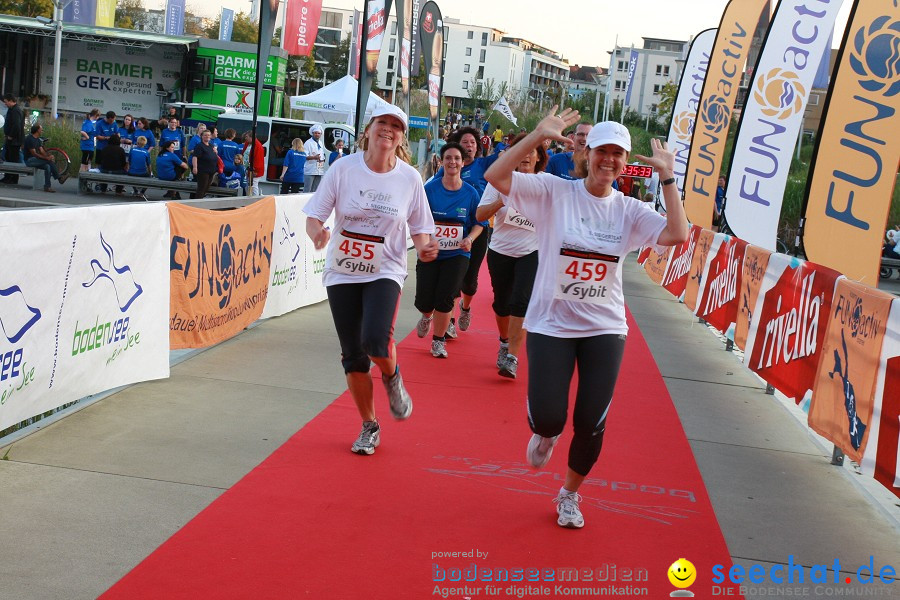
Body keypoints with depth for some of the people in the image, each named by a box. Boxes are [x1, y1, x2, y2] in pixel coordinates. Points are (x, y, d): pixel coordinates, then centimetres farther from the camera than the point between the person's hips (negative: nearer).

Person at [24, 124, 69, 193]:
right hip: (29, 160, -9)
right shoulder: (30, 139, -15)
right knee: (49, 161, -25)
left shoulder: (38, 139, 15)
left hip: (36, 160, 9)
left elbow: (42, 151, 7)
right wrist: (46, 158, -27)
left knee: (48, 166, -19)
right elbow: (34, 153, -22)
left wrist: (48, 157, -14)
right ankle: (59, 177, -13)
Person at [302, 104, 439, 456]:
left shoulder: (409, 178, -4)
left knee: (375, 340, -25)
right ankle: (369, 426, 26)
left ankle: (392, 377, 12)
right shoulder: (344, 168, -6)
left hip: (385, 272, -1)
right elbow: (314, 216, -5)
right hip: (342, 272, 1)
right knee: (352, 355, 6)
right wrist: (317, 234, -27)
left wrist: (424, 247, -17)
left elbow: (419, 228, 5)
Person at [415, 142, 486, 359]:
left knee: (445, 299, -8)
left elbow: (479, 222, 7)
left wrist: (470, 238, -12)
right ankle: (427, 317, 38)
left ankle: (438, 340, 15)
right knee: (424, 302, -2)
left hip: (457, 254, 0)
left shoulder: (470, 193, -2)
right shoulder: (430, 189, -5)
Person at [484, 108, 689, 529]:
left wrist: (667, 177, -14)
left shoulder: (630, 210, 2)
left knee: (591, 425, 4)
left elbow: (678, 234, -13)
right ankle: (546, 433, 32)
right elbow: (496, 177, -17)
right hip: (551, 324, -2)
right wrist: (538, 136, -23)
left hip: (604, 328, 3)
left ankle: (569, 495, 31)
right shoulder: (554, 193, -6)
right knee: (547, 419, -10)